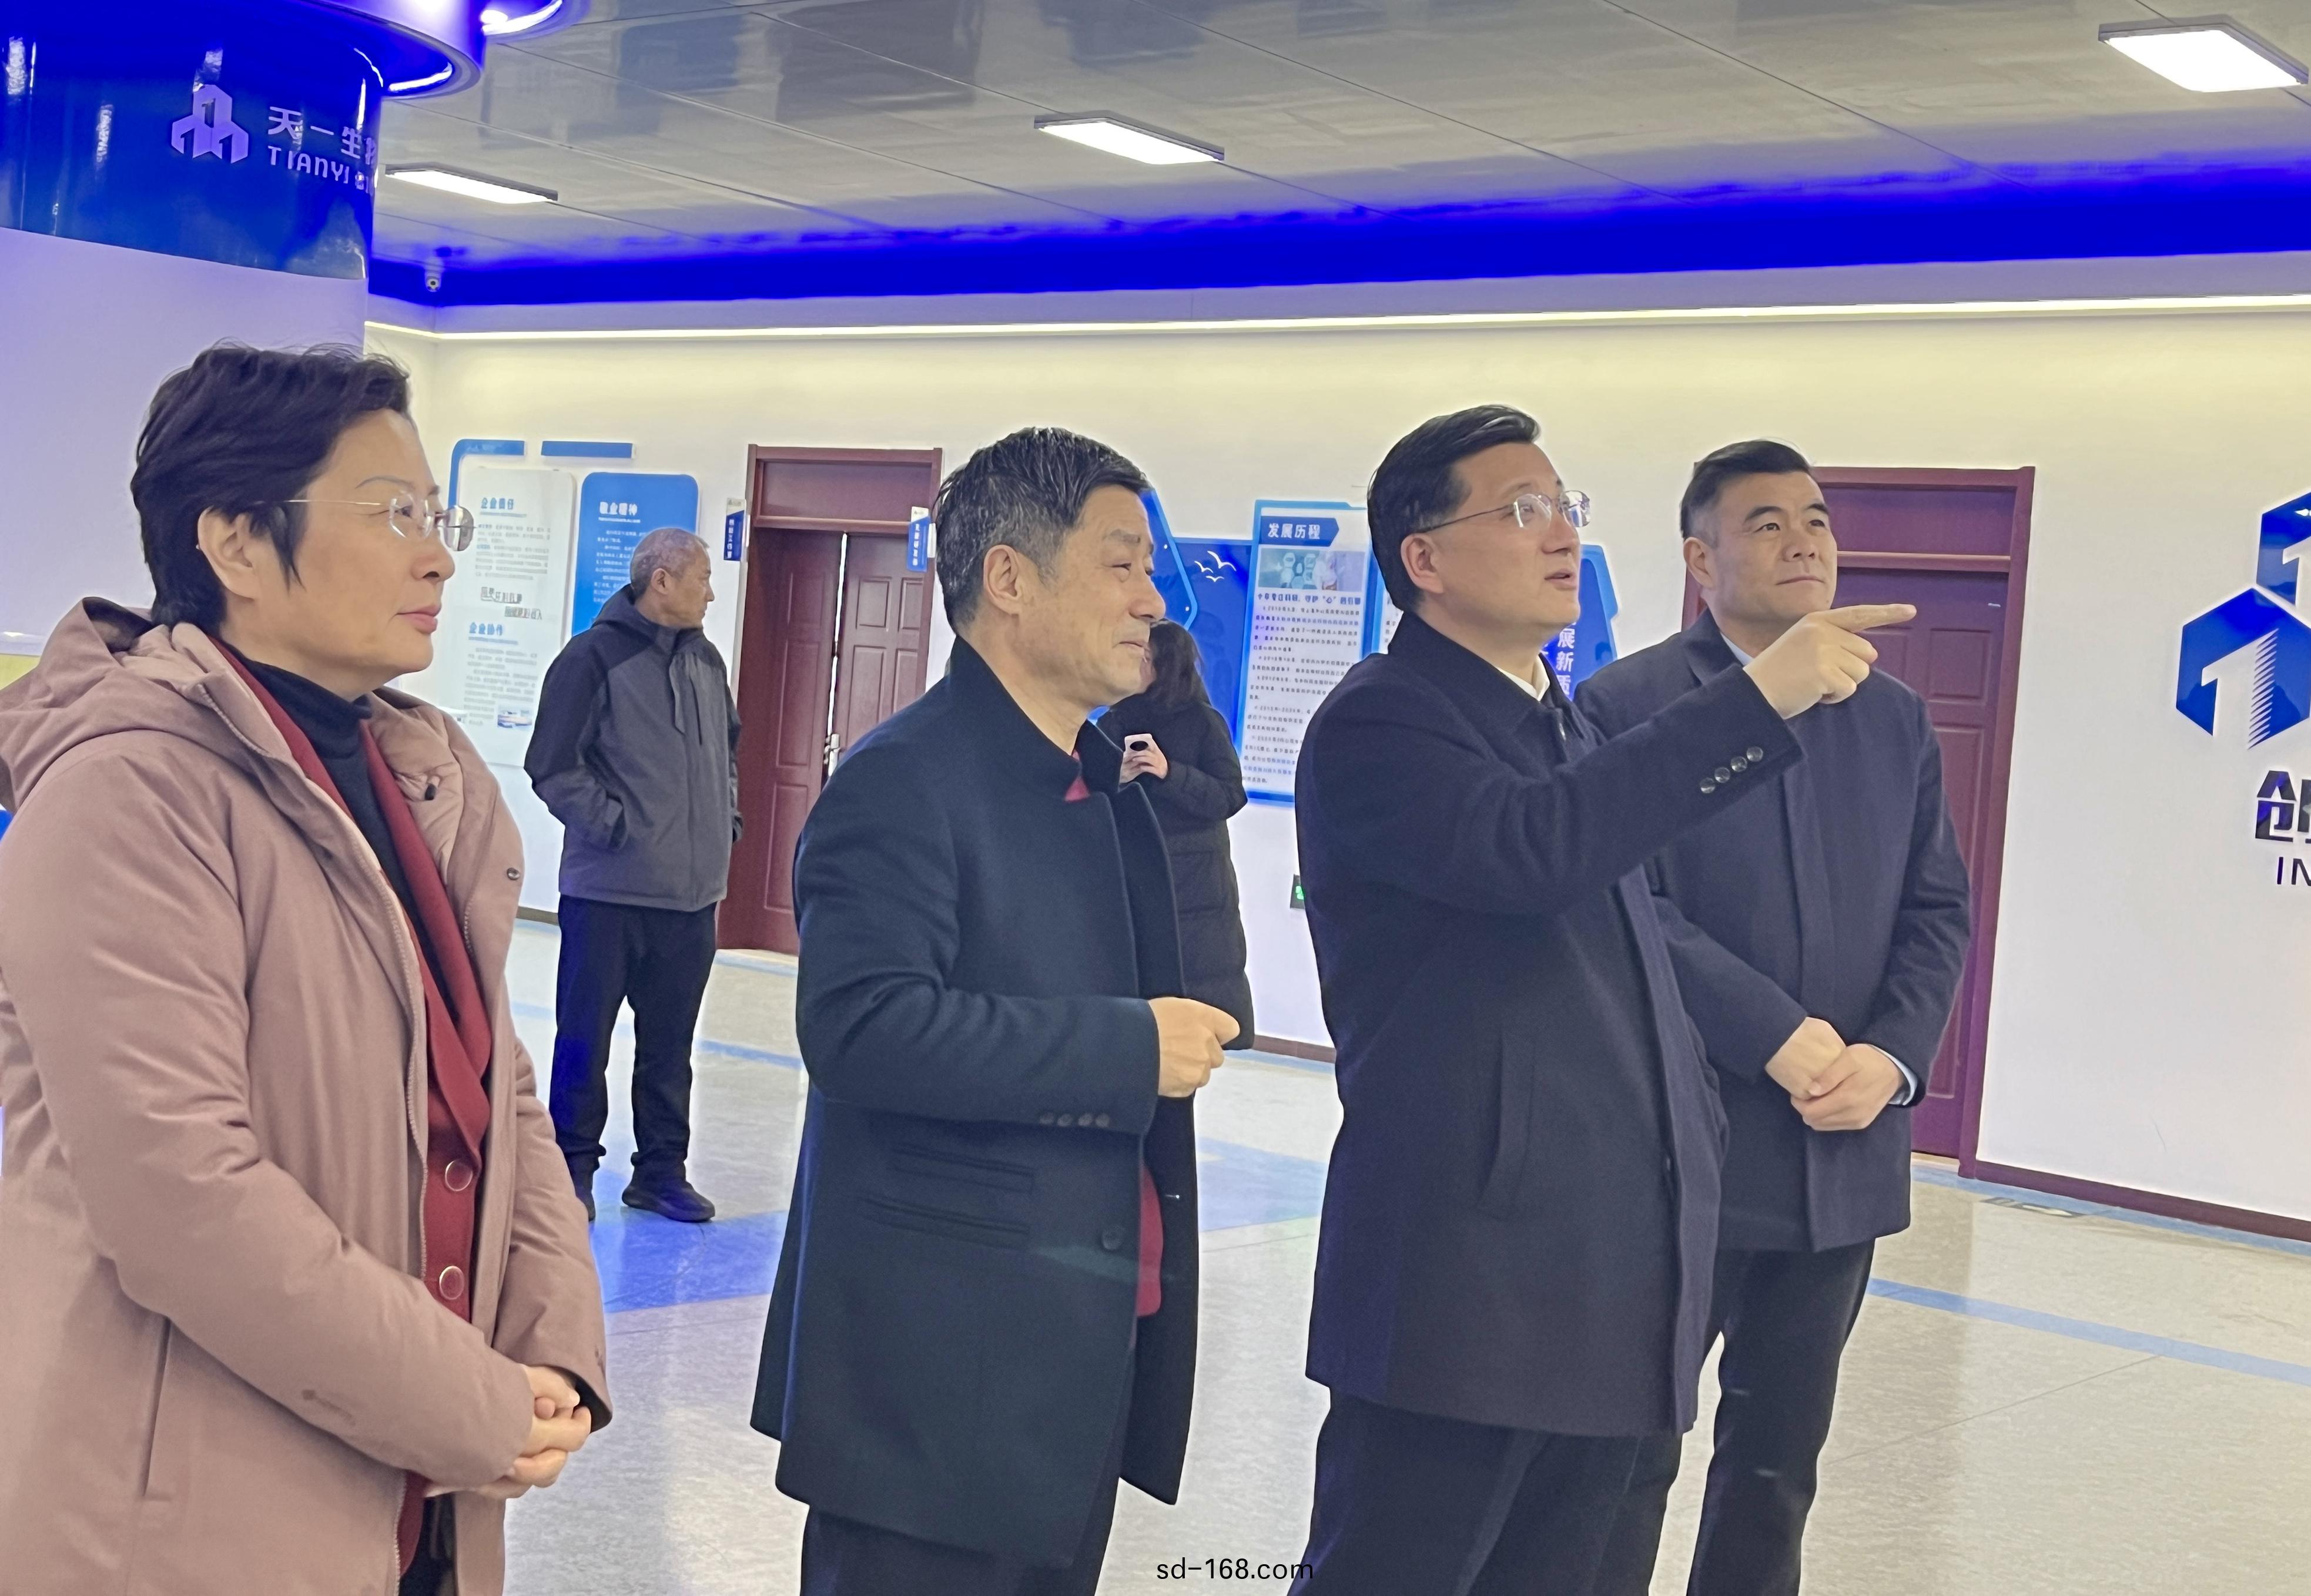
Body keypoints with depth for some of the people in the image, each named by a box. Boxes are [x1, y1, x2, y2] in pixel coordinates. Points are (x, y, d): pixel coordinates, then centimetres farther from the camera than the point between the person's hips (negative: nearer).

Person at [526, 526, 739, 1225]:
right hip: (609, 889, -6)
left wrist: (727, 817, 14)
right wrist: (615, 826, -14)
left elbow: (728, 746, 26)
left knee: (670, 1043, 12)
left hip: (693, 893, 6)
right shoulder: (594, 657, -10)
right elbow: (553, 768, -12)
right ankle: (574, 1165, 14)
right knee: (584, 1037, 3)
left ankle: (662, 1169, 21)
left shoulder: (706, 660, 11)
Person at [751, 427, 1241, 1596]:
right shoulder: (906, 777, -14)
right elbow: (859, 1026, -26)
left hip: (1087, 1350, 9)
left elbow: (1199, 993, 15)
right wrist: (1130, 1048, -21)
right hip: (942, 1358, -8)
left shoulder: (1107, 784, 14)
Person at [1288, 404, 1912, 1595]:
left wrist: (1690, 1170, 21)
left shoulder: (1574, 730, 20)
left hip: (1614, 1293, 8)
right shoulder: (1375, 725, -8)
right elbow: (1527, 849, -28)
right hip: (1461, 1288, -8)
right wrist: (1759, 700, -26)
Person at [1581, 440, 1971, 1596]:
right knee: (1632, 1449, 5)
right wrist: (1782, 1042, -19)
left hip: (1846, 1154, 5)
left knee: (1779, 1457, 14)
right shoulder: (1628, 706, -6)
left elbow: (1937, 912, 9)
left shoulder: (1893, 720, 11)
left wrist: (1890, 1056, -8)